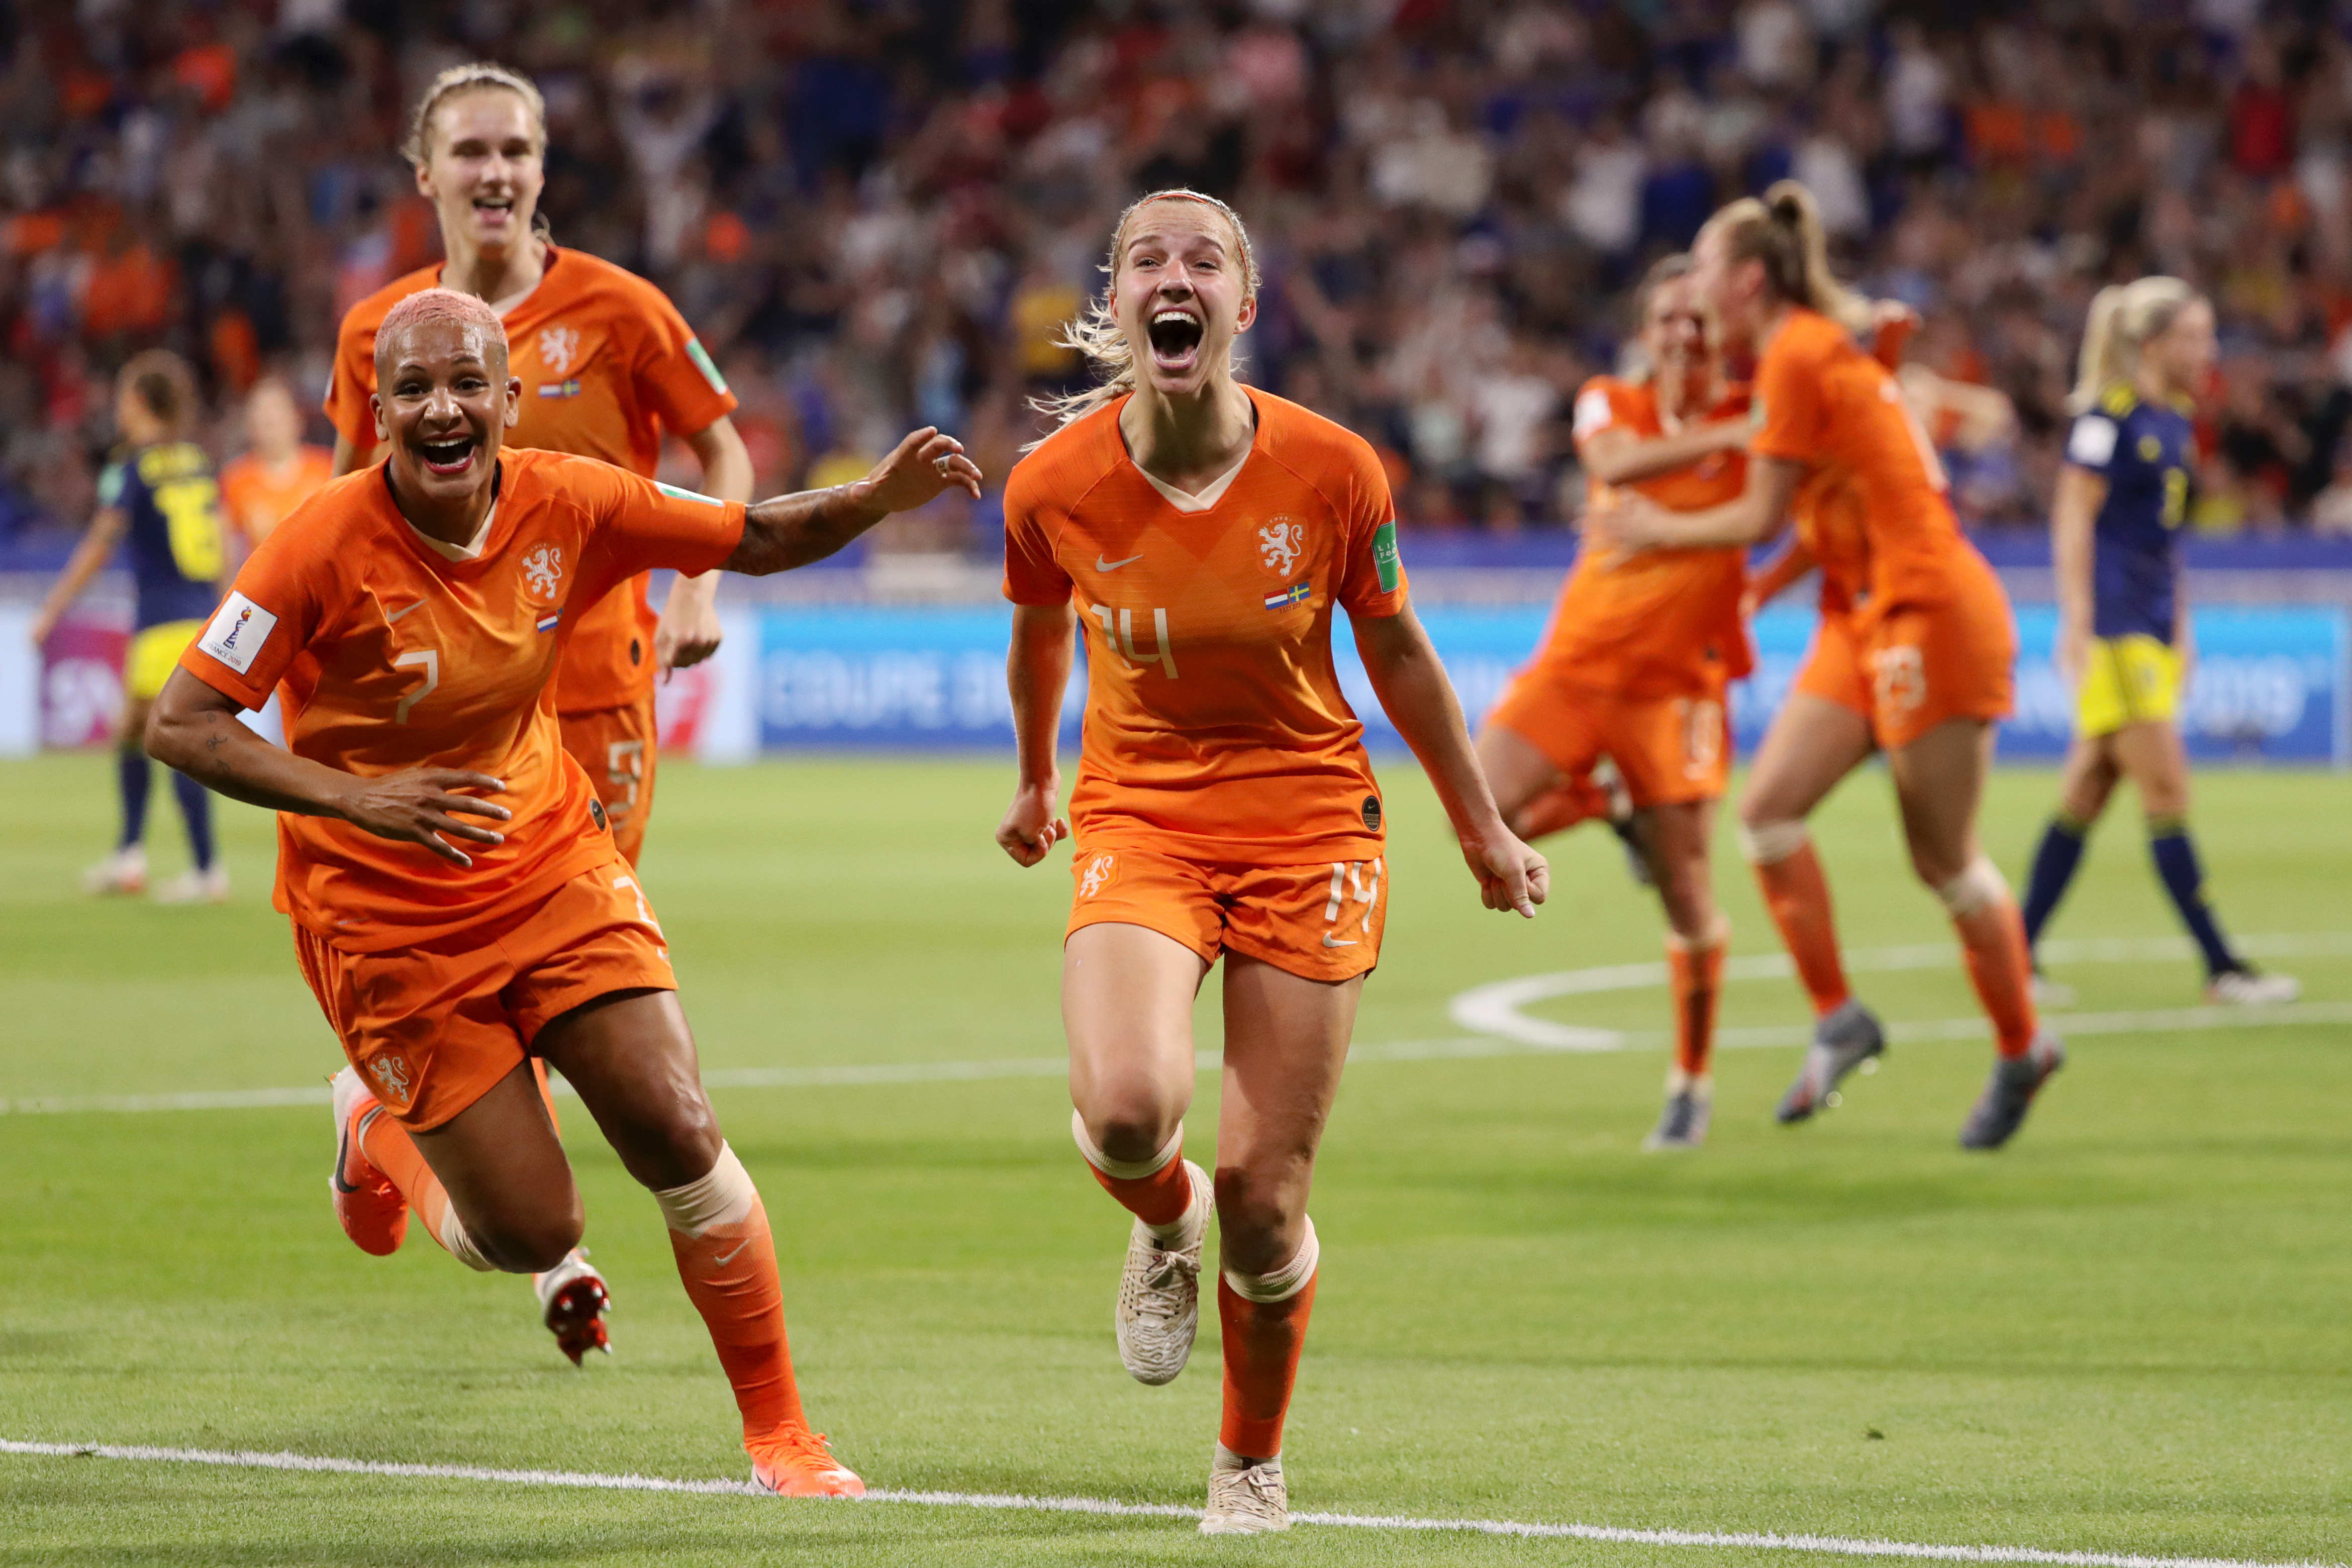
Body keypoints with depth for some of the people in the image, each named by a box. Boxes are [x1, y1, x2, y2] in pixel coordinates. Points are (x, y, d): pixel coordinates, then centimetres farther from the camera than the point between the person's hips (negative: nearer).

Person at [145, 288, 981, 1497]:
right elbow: (180, 726, -21)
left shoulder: (567, 504, -8)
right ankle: (378, 1132, 30)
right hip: (388, 921, -4)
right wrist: (356, 798, -33)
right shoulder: (327, 547, -21)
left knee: (682, 1143, -8)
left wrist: (880, 496, -15)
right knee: (531, 1235, -4)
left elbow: (755, 539, 5)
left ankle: (779, 1436, 8)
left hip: (554, 869, 4)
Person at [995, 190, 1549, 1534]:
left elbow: (1397, 650, 5)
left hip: (1309, 824, 0)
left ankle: (1254, 1459, 25)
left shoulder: (1331, 469, -11)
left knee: (1263, 1196, -3)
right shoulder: (1057, 484, -9)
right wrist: (1036, 780, 29)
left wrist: (1482, 828, 14)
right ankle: (1164, 1223, 11)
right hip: (1137, 817, 0)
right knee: (1129, 1110, -28)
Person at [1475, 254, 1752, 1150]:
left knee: (1686, 895, -6)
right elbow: (1615, 464, -21)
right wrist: (1724, 437, -33)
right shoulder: (1609, 404, 1)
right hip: (1576, 662, 2)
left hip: (1677, 682, -2)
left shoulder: (1754, 417, 1)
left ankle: (1692, 1084, 12)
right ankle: (1595, 806, 16)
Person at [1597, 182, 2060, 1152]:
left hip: (1930, 610, -9)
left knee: (1942, 858, -1)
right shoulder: (1831, 347, 15)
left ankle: (2022, 1050, 13)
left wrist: (1659, 528, 4)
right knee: (1768, 808, -1)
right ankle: (1838, 1021, 3)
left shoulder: (1797, 356, -13)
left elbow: (1762, 517, -11)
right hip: (1871, 616, 9)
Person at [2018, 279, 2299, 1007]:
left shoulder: (2175, 421, 14)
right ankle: (2222, 968, -7)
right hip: (2112, 631, -9)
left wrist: (2180, 629, 23)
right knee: (2167, 794, -8)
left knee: (2086, 798, 9)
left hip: (2153, 630, 9)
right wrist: (2078, 624, -18)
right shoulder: (2108, 415, -11)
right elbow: (2073, 518, -14)